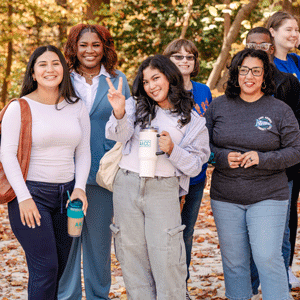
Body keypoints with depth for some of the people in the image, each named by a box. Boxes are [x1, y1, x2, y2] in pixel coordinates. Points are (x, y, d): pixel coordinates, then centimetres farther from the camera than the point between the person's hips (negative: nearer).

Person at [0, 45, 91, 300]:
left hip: (67, 194, 5)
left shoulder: (77, 107, 9)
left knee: (61, 267, 7)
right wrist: (24, 197, -13)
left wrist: (80, 187, -2)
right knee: (45, 267, -10)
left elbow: (83, 152, 12)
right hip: (31, 194, -5)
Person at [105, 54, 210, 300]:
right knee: (132, 255, 6)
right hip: (126, 185, 2)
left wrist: (172, 150, -12)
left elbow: (194, 165, 6)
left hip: (163, 189, -2)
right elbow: (119, 135, -8)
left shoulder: (193, 121, 8)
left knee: (166, 259, -6)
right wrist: (119, 114, -29)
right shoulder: (136, 107, 9)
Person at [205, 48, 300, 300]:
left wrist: (262, 159, -16)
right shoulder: (218, 106, 5)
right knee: (233, 260, 10)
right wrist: (223, 157, -12)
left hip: (268, 198, -2)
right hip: (225, 198, 3)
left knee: (268, 257, -8)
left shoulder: (280, 110, -1)